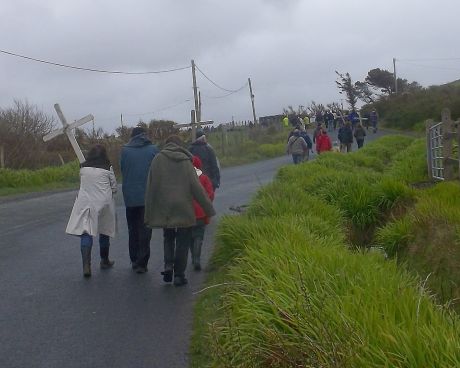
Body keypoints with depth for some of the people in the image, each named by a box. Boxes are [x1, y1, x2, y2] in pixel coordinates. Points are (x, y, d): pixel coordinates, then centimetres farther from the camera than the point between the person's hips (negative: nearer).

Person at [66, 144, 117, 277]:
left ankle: (86, 265, -18)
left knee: (86, 233, -2)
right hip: (104, 202, 0)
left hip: (85, 203, 0)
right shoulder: (108, 168, -3)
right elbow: (114, 187, 2)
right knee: (104, 231, 17)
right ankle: (104, 261, 32)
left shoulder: (83, 167, 3)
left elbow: (82, 184, 12)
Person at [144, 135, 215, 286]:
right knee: (183, 241, 8)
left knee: (168, 237, 20)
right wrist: (209, 209, 1)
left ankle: (168, 265, 1)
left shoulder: (157, 159, 1)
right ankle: (179, 274, 9)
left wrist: (148, 214, 5)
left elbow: (150, 188, 0)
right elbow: (196, 187, -5)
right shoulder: (186, 161, -2)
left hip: (164, 208, 1)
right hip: (184, 208, -1)